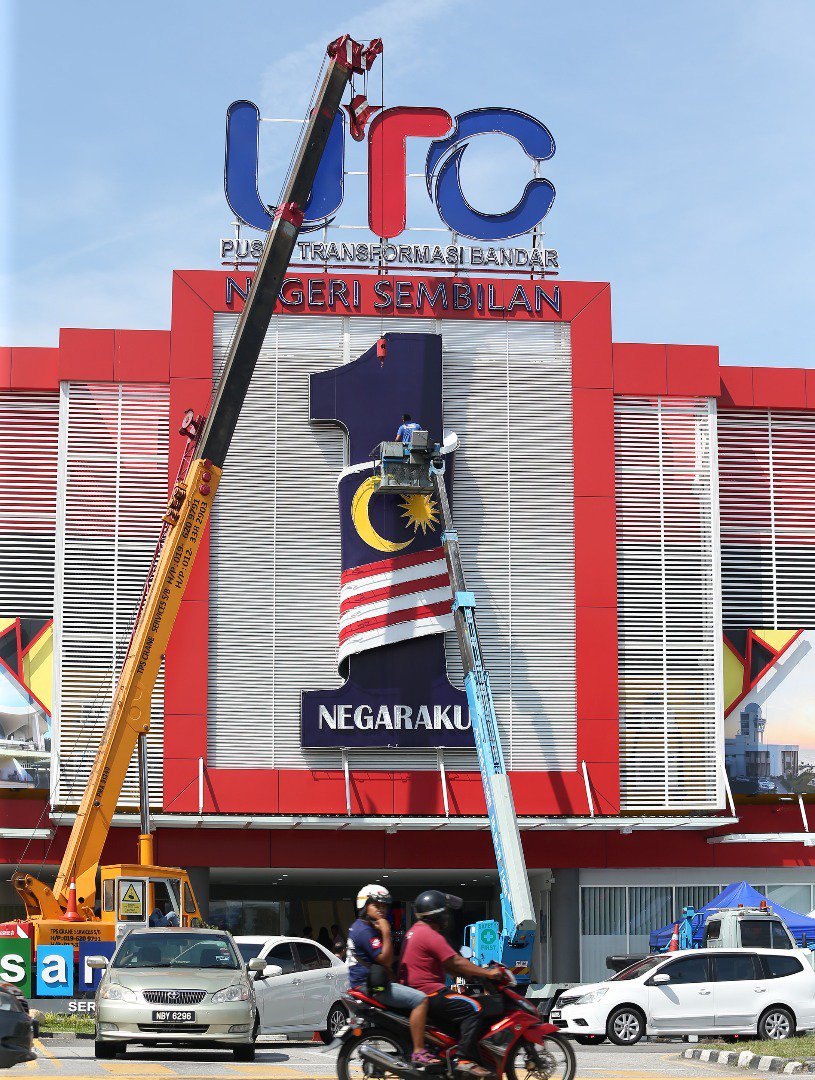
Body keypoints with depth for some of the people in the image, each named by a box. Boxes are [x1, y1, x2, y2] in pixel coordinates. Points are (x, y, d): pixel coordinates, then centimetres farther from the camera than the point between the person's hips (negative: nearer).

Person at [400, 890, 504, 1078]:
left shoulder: (415, 931, 19)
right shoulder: (430, 935, -14)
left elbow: (445, 965, 23)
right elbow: (456, 962, -18)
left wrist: (472, 974, 18)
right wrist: (488, 973, -13)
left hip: (417, 990, 11)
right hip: (429, 994, -11)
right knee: (474, 1008, -19)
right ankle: (466, 1060, -26)